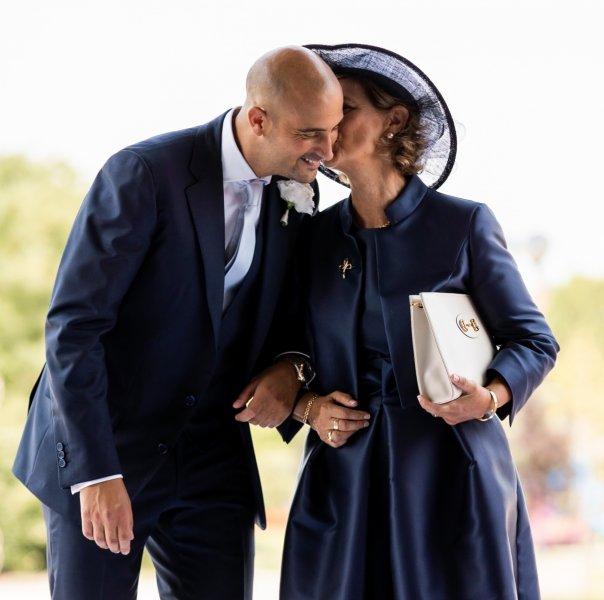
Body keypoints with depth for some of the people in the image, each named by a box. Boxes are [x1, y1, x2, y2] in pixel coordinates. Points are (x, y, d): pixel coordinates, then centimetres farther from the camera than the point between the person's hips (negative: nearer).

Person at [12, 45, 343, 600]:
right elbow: (72, 326, -19)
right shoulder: (144, 174, -17)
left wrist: (289, 368, -8)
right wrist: (97, 473, -23)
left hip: (211, 464, 5)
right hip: (98, 451, -5)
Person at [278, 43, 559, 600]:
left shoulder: (463, 223, -1)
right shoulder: (315, 237, 9)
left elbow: (534, 340, 3)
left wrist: (490, 397, -16)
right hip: (345, 485, 3)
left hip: (451, 484, -3)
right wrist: (307, 407, -5)